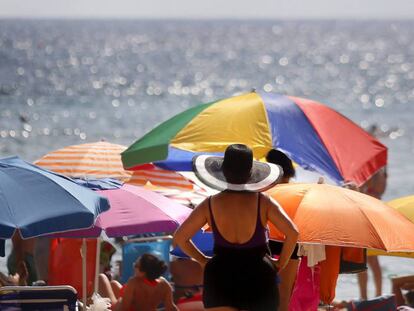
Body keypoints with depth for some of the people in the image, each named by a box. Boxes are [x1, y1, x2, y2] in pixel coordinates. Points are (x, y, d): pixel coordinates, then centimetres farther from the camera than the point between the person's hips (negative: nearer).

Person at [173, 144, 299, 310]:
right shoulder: (262, 202, -8)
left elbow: (179, 238, -1)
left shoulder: (210, 204, -4)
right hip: (258, 277, -1)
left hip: (220, 278, 1)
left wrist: (203, 260, 10)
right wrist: (281, 263, -1)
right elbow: (292, 233, -15)